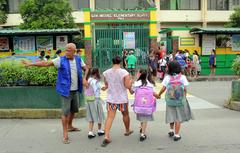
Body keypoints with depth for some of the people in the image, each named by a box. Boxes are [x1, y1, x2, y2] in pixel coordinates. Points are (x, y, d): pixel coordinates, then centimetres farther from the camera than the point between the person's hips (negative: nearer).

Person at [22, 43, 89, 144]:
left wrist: (84, 79, -3)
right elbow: (46, 63, -15)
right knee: (65, 112, -5)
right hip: (66, 91, -5)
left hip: (75, 90, 5)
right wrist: (31, 64, -22)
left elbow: (86, 69, 14)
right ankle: (65, 135, 4)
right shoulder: (61, 60, -10)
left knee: (74, 110, 19)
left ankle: (69, 126, 42)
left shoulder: (78, 60, 2)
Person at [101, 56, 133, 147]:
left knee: (110, 117, 1)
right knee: (125, 115, 21)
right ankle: (127, 131, 41)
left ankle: (106, 136, -11)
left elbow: (106, 85, 7)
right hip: (122, 99, -2)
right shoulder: (124, 72, -13)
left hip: (111, 98, 2)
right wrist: (130, 81, 5)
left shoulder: (106, 73, -2)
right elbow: (128, 86, -15)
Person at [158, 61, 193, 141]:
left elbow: (163, 88, -6)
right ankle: (176, 135, 12)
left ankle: (171, 130, 31)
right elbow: (185, 89, -7)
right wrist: (184, 97, 9)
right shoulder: (182, 77, -7)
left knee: (171, 115, 21)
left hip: (170, 100, 1)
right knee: (178, 117, 7)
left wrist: (159, 95, 11)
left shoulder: (167, 77, -6)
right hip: (180, 100, -1)